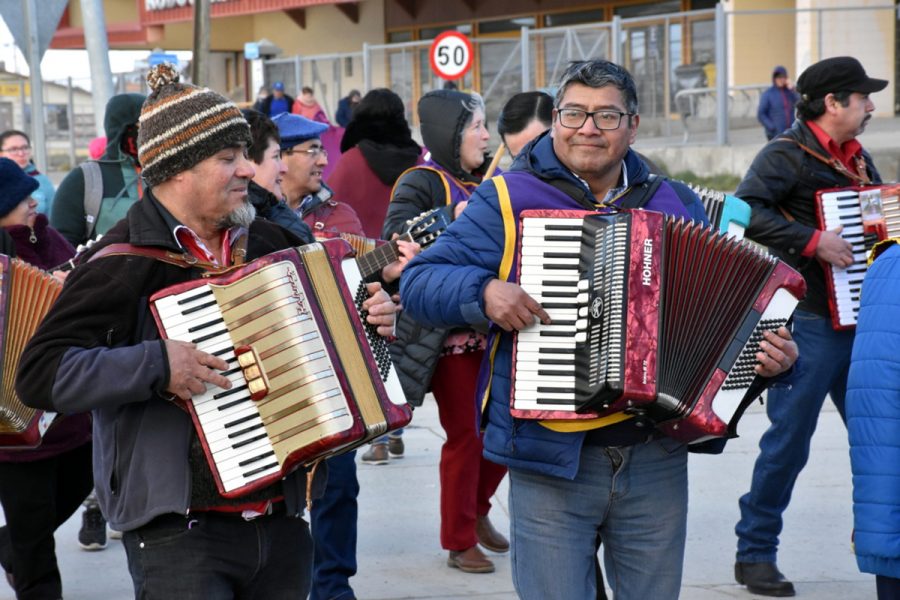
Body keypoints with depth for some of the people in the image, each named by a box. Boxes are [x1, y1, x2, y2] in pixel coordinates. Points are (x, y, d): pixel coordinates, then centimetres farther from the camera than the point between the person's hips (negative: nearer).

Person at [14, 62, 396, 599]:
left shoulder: (269, 242, 10)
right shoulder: (124, 265, -11)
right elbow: (39, 374, -17)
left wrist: (371, 320, 8)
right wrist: (156, 365, -24)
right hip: (180, 533, -6)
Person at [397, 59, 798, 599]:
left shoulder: (679, 208, 11)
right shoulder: (508, 200, 1)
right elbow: (419, 281, -2)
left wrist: (772, 352, -3)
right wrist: (483, 291, -21)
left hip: (656, 460, 3)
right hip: (549, 461, -3)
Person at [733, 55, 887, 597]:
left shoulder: (858, 157, 15)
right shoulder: (788, 154, -9)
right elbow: (744, 210, -23)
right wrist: (812, 241, -25)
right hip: (810, 322, -8)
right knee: (789, 439, -3)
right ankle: (756, 553, 8)